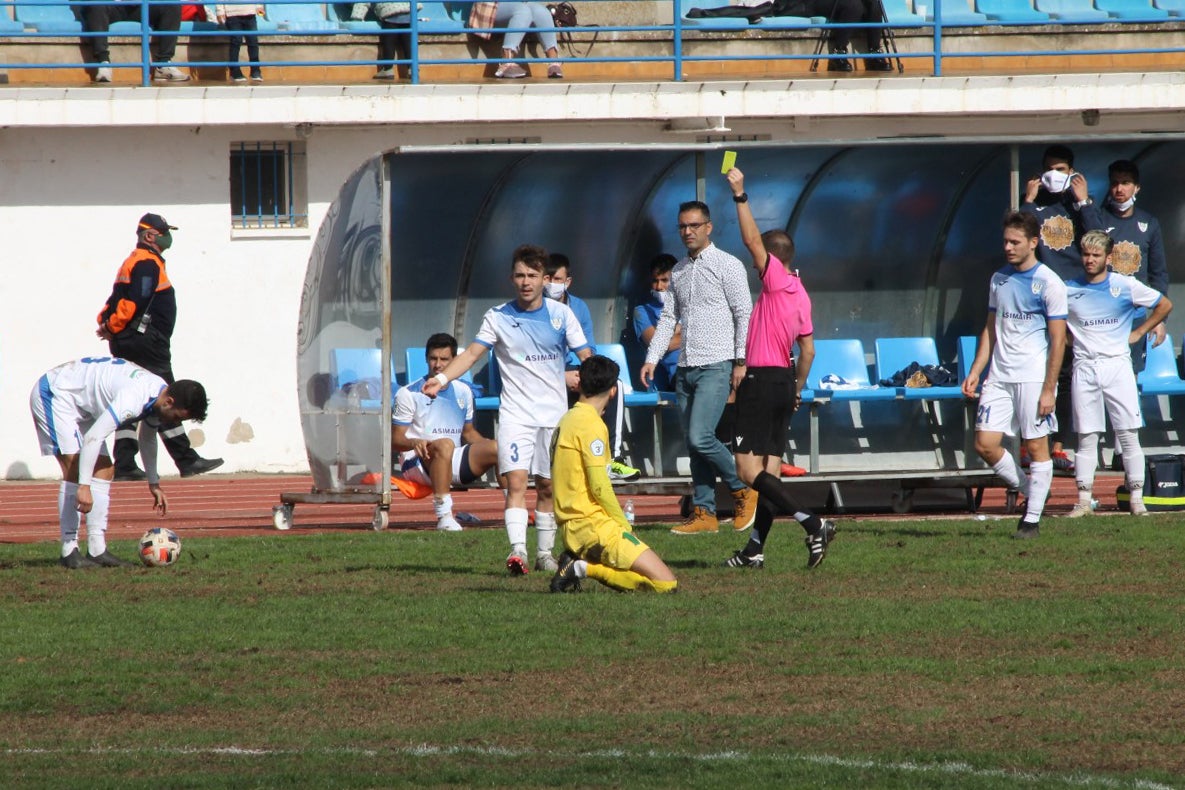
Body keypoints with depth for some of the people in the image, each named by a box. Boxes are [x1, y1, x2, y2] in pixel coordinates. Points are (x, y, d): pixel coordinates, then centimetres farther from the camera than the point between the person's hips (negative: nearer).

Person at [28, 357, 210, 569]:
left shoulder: (158, 395, -2)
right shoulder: (134, 398, -34)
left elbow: (148, 439, 19)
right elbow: (92, 438, -37)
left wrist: (154, 484, 23)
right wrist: (84, 486, -38)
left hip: (80, 405, 10)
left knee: (104, 470, 3)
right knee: (75, 469, -20)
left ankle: (97, 550, 2)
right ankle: (69, 551, -19)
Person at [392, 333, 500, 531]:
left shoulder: (463, 392, 13)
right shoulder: (409, 394, -3)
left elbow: (468, 433, 23)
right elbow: (395, 440, -6)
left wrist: (489, 446, 4)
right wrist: (414, 443, -28)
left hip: (453, 464, 5)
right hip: (417, 461, -5)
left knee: (496, 448, -14)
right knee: (445, 445, -38)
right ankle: (444, 516, -44)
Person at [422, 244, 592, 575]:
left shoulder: (561, 314, 2)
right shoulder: (498, 317, 1)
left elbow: (586, 356, 2)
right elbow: (473, 352, -3)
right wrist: (442, 378, -19)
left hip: (555, 413, 1)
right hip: (515, 413, -1)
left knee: (547, 486, 7)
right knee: (516, 481, -16)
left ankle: (545, 553, 19)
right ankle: (517, 550, -25)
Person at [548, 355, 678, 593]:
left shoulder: (567, 420, 16)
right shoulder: (591, 424, -12)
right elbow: (599, 487, -17)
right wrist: (625, 526, -5)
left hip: (570, 527, 9)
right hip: (593, 525, -9)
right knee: (666, 583, -12)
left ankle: (579, 564, 1)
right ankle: (584, 568, -14)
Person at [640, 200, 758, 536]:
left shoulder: (727, 265, -3)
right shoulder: (678, 271, 16)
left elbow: (744, 315, -6)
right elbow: (668, 318, 18)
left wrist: (741, 361, -12)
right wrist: (652, 359, 9)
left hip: (717, 366, -7)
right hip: (686, 368, 7)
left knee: (700, 437, -17)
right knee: (693, 444, 5)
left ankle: (743, 489, 2)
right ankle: (704, 512, 8)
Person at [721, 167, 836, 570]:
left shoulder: (776, 279, -11)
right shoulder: (800, 295, 12)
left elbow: (752, 239, -20)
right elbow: (808, 349, 17)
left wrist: (740, 195, -19)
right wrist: (798, 388, 26)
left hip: (761, 381, -9)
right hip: (785, 380, 9)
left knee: (749, 469, -11)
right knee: (769, 468, 10)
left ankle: (813, 524, -20)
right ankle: (755, 548, 12)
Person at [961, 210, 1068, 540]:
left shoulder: (1049, 283, -7)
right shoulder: (999, 279, 12)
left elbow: (1058, 340, -8)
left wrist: (1049, 389, -13)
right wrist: (975, 372, 10)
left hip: (1034, 377, -6)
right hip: (999, 376, 6)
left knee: (1037, 447, -2)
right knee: (985, 444, -1)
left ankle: (1033, 519, 5)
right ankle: (1030, 493, 18)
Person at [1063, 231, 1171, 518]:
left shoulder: (1126, 286, 1)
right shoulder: (1068, 290, 4)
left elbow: (1164, 305, 11)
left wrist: (1138, 333, 7)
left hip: (1117, 364, -1)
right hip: (1085, 367, 1)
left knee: (1128, 435, -3)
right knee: (1086, 437, 1)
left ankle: (1137, 497, 1)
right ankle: (1084, 500, 4)